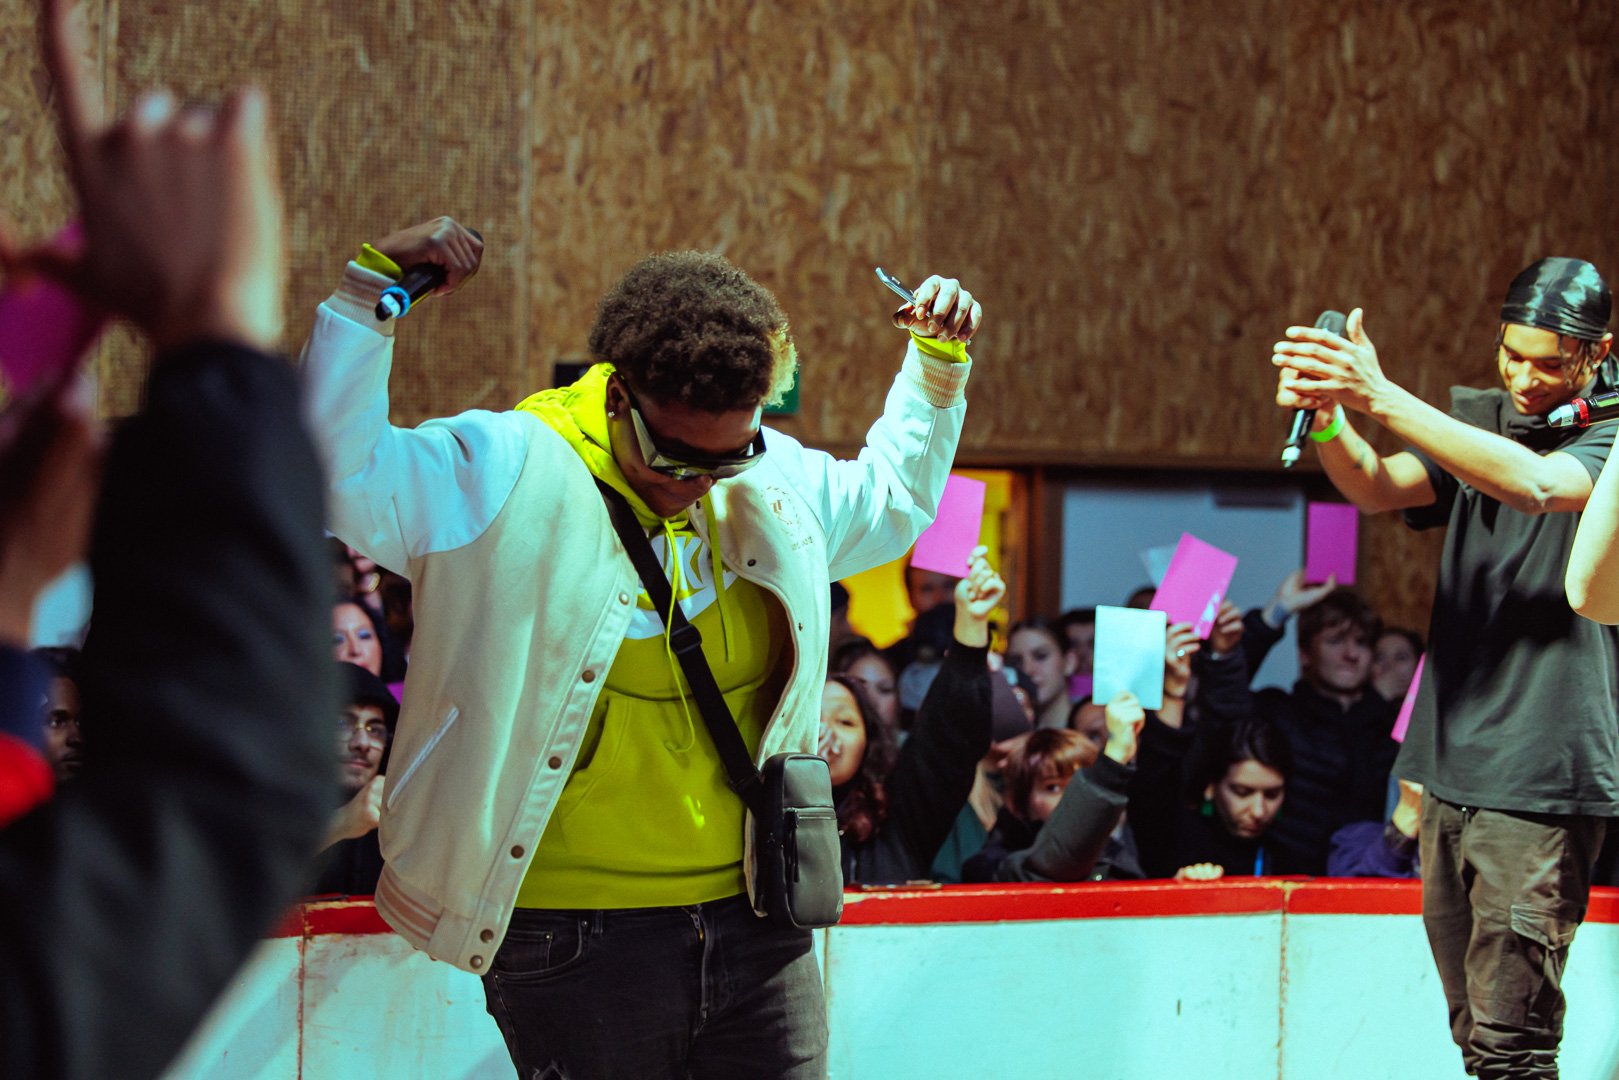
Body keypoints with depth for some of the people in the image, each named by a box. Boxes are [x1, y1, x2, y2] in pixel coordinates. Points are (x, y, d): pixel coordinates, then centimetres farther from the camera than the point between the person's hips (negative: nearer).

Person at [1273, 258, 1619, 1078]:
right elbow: (1378, 488, 0)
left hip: (1539, 782, -6)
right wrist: (1327, 419, -23)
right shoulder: (1479, 425, 15)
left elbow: (1534, 483, -25)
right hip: (1450, 765, 6)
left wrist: (1381, 398, -30)